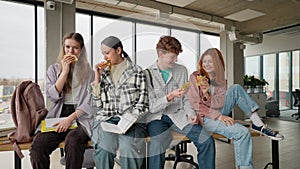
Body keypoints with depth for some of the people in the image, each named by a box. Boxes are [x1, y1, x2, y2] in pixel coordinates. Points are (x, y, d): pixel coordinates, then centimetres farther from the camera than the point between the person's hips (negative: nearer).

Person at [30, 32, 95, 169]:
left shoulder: (88, 72, 7)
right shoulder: (54, 69, 15)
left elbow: (89, 103, 0)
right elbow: (53, 96, 1)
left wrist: (71, 118, -13)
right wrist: (65, 71, -4)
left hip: (81, 117, -2)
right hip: (58, 115, 2)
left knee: (72, 140, -34)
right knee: (37, 145, -25)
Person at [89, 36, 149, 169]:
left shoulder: (137, 72, 3)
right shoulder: (103, 73, 15)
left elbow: (142, 104, -1)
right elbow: (97, 104, 10)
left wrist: (127, 121, -13)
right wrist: (97, 80, 2)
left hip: (130, 120, -2)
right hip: (106, 118, 3)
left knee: (128, 148, -30)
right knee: (103, 148, -27)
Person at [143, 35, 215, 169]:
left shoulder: (182, 70, 7)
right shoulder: (148, 74, -5)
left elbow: (186, 99, 14)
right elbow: (151, 107, -9)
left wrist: (190, 113, -4)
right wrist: (170, 96, -22)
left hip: (178, 115, 4)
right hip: (156, 117, -3)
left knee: (207, 140, -15)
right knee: (157, 147, -32)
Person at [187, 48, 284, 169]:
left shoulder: (220, 80, 6)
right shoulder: (195, 77, -7)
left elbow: (219, 104, -7)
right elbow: (195, 104, -13)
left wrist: (207, 95, -27)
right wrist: (218, 116, -20)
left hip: (217, 111, 5)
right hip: (204, 117, -5)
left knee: (236, 89, -12)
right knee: (242, 132, -24)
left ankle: (258, 124, -13)